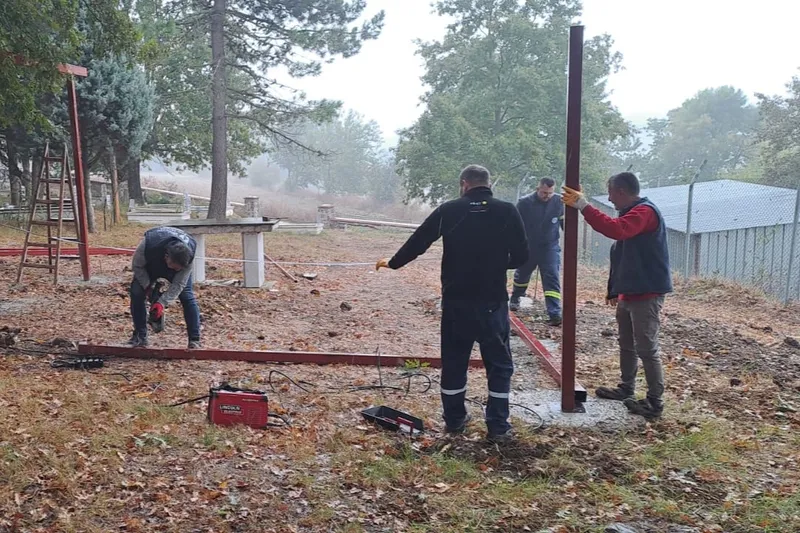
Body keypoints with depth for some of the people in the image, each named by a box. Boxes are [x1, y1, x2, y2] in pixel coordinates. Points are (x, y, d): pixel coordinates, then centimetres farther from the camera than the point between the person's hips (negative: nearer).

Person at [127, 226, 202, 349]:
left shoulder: (189, 254, -40)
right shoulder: (148, 245, -43)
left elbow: (178, 284, -31)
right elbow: (137, 266, -21)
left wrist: (162, 303, -39)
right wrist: (149, 288, -27)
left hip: (178, 259, 0)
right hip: (150, 265, 1)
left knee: (187, 296, -15)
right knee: (136, 293, -15)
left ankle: (195, 341, -10)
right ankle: (140, 337, -2)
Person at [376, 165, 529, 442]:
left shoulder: (449, 210, -3)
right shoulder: (508, 212, -5)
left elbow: (417, 242, 5)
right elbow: (520, 257, -2)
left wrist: (394, 263, 22)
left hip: (456, 300, 1)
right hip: (492, 301, -1)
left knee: (453, 361, 16)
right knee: (499, 364, 12)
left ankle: (454, 419, 26)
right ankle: (498, 426, 12)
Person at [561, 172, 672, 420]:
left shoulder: (645, 211, -17)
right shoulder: (631, 212, 17)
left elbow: (616, 229, -37)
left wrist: (584, 207, -34)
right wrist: (614, 290, 22)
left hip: (646, 295, -10)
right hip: (629, 293, 10)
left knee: (647, 349, -5)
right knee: (626, 345, 19)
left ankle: (655, 402, 4)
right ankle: (626, 388, 32)